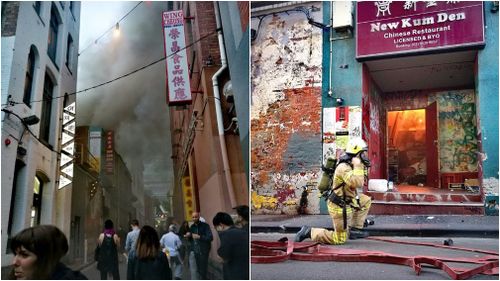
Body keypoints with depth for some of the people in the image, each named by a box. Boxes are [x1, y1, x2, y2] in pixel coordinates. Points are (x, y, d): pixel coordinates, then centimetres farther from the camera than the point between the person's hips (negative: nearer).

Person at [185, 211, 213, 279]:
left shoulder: (205, 225, -9)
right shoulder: (192, 227, 10)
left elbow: (210, 238, -16)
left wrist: (199, 237, -24)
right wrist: (188, 236, -3)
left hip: (203, 251, -6)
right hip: (196, 251, 6)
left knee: (203, 270, -5)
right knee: (199, 270, 9)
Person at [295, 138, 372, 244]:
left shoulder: (350, 165, 5)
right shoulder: (344, 168, -25)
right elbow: (357, 183, -38)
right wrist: (358, 166, -27)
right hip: (340, 207, -9)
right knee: (340, 239, 0)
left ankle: (355, 229, 18)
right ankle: (309, 232, 3)